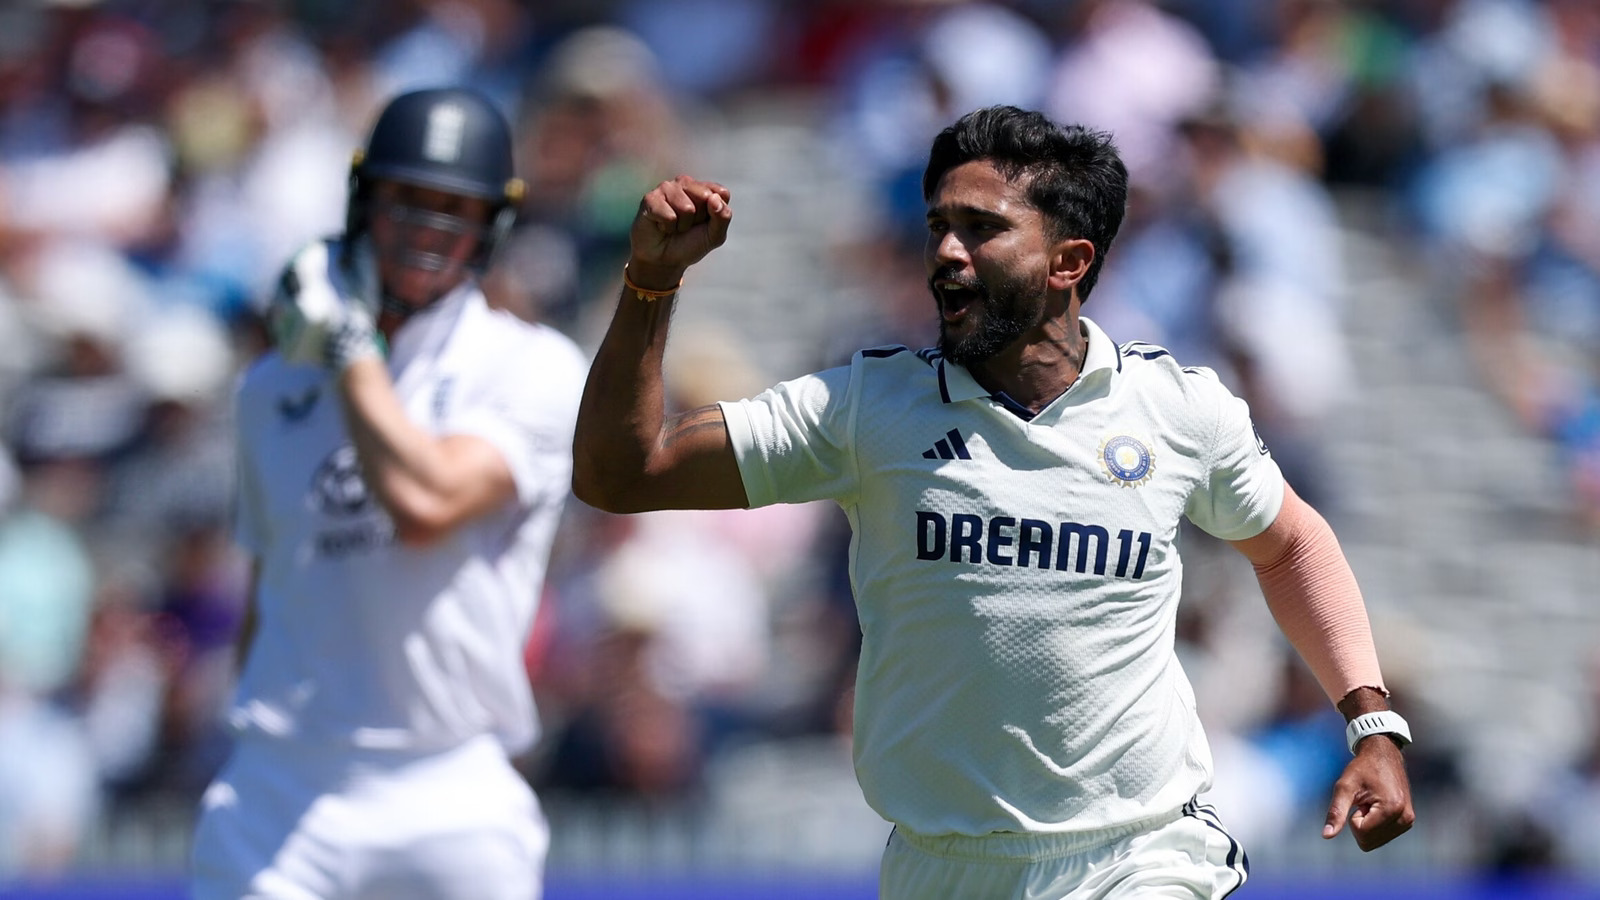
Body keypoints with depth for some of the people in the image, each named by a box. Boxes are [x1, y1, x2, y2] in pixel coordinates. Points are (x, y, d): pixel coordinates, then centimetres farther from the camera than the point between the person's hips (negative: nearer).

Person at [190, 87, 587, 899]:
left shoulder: (535, 369, -1)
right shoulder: (274, 387, 15)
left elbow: (423, 505, -18)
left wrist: (347, 345, -7)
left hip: (451, 799, -3)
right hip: (278, 793, 3)